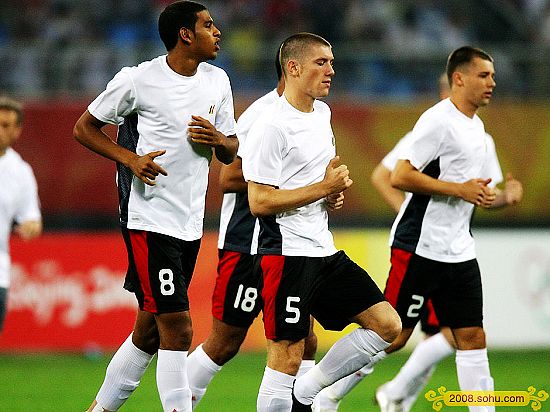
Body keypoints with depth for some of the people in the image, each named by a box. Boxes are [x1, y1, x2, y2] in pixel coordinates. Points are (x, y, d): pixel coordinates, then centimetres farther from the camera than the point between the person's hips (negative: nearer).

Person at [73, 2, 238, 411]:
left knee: (149, 331, 13)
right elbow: (84, 127, 0)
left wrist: (217, 139, -6)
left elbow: (231, 152, 18)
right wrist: (130, 158, -14)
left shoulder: (217, 81, 10)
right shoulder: (138, 80, -9)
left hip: (190, 224, 7)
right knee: (177, 328, -12)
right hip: (148, 220, -7)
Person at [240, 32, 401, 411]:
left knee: (388, 325, 4)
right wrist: (324, 187, -16)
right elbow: (260, 202, -18)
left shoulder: (322, 113, 13)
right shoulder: (271, 127, -14)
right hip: (288, 255, -9)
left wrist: (336, 190, 7)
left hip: (325, 252, 9)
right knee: (287, 358, -7)